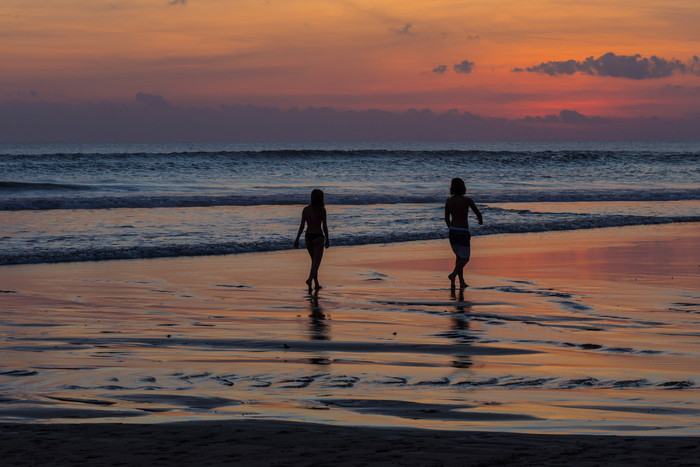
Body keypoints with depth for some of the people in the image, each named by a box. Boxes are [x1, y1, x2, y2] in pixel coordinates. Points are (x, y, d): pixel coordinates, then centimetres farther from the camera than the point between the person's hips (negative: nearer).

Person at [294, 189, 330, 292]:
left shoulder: (306, 209, 1)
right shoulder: (322, 210, -9)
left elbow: (302, 226, 0)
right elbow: (324, 226, -7)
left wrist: (297, 239, 5)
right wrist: (327, 240, 2)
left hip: (308, 237, 4)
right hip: (318, 237, -4)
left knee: (314, 261, 19)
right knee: (316, 262, -5)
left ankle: (316, 284, 22)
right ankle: (310, 279, -29)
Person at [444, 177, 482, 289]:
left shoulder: (448, 201, -2)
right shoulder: (467, 200, -13)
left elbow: (446, 218, 8)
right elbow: (478, 213, 0)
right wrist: (480, 220, 24)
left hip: (452, 231, 5)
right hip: (463, 232, -5)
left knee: (459, 256, 20)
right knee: (465, 258, 7)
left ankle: (462, 282, 18)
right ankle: (453, 274, -16)